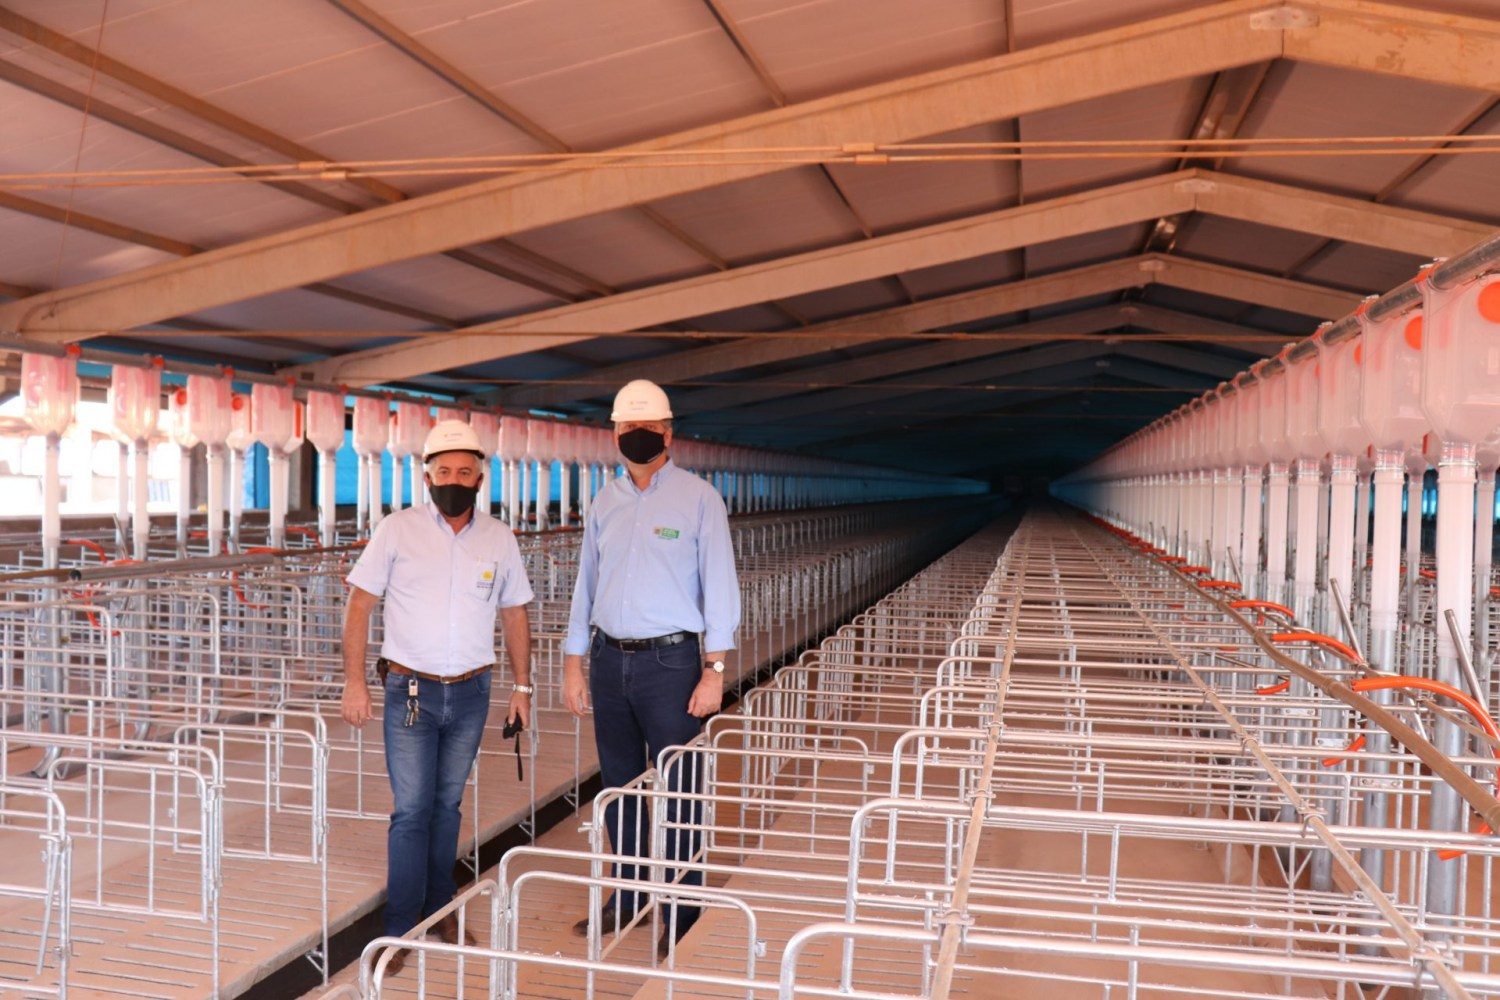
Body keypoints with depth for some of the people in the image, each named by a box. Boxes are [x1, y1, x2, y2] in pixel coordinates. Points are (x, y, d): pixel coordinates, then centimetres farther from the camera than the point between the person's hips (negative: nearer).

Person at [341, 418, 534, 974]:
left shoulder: (499, 539, 3)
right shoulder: (398, 530, -5)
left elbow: (514, 615, 11)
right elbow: (360, 605, -3)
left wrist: (522, 686, 9)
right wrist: (355, 683, -8)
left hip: (471, 693, 3)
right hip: (411, 691, -2)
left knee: (447, 805, 14)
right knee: (411, 811, -2)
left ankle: (439, 910, 29)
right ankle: (400, 931, 10)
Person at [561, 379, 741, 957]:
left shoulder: (698, 499, -4)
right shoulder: (606, 503, 11)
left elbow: (719, 587, -6)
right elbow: (586, 584, 14)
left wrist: (715, 669, -12)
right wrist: (574, 665, 12)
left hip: (669, 660, -5)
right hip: (610, 659, 5)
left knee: (676, 790, -2)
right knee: (619, 784, 13)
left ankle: (684, 915, 10)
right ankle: (627, 896, 28)